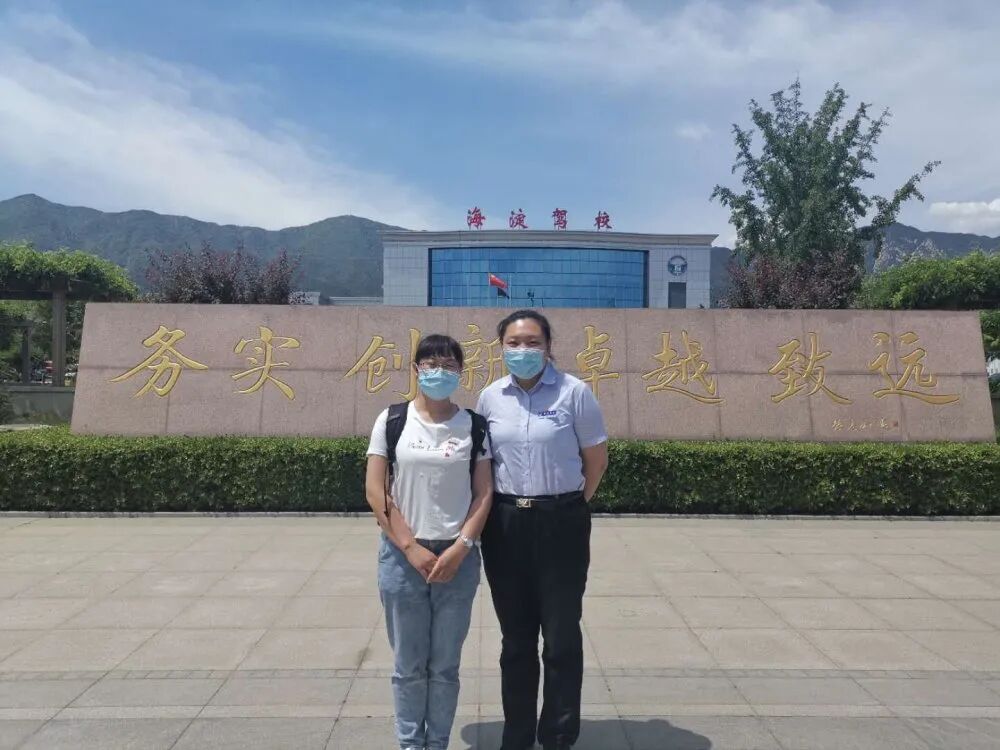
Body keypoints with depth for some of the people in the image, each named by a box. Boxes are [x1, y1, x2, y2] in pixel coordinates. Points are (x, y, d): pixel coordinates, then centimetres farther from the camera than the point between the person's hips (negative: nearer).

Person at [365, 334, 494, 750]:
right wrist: (411, 548, -11)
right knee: (408, 666, 11)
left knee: (445, 666, 11)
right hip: (402, 558, 0)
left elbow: (484, 494, 0)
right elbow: (375, 491, -5)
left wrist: (460, 548, -10)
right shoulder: (392, 421, -2)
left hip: (458, 559, 1)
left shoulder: (474, 426, 1)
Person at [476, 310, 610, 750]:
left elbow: (596, 460, 0)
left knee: (561, 637, 6)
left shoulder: (574, 392, -7)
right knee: (515, 637, 15)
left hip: (560, 524, -3)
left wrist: (568, 504, 7)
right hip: (505, 524, 3)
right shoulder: (490, 398, 3)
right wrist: (509, 503, 7)